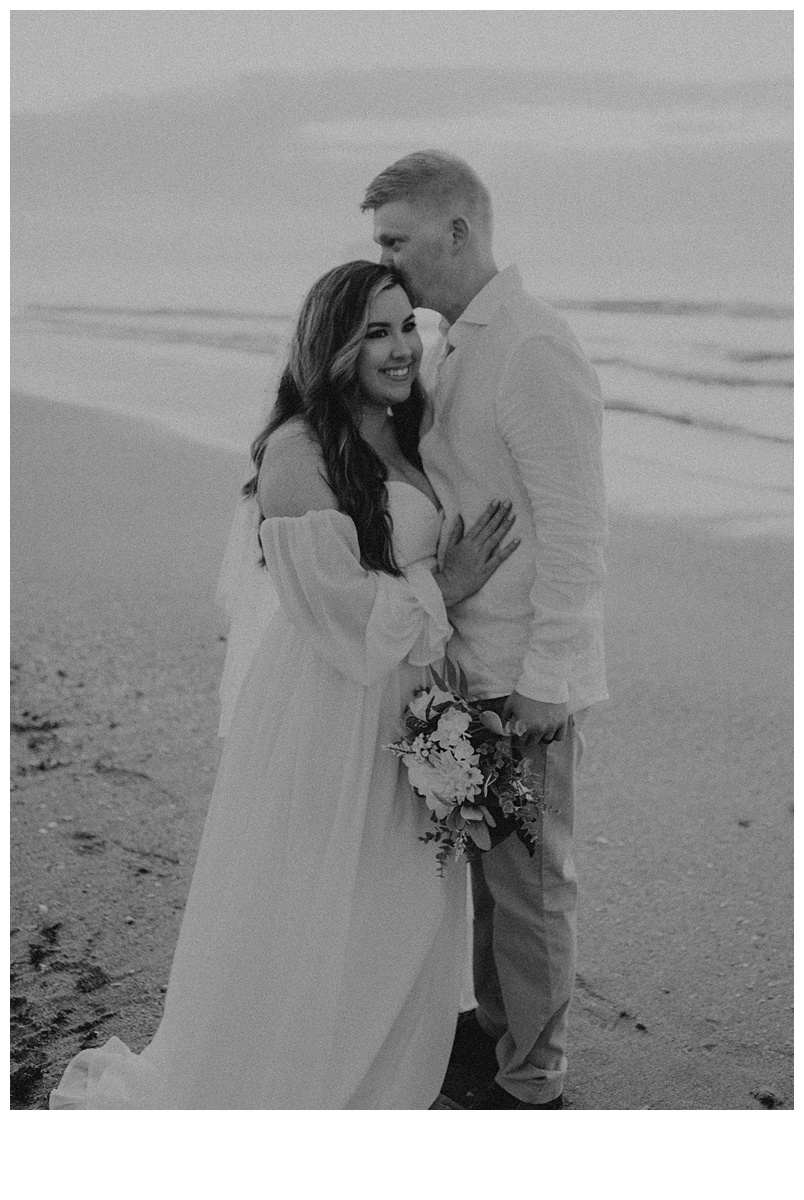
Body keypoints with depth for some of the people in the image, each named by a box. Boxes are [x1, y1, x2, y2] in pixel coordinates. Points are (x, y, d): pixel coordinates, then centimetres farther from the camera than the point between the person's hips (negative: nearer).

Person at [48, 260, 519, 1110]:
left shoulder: (401, 441, 8)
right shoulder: (298, 452, -18)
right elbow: (334, 602, -21)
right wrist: (442, 587, -12)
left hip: (399, 707, 8)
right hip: (324, 712, -8)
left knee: (398, 908, 19)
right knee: (303, 920, 6)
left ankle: (375, 1080, 38)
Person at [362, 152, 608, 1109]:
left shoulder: (534, 350, -18)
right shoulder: (451, 346, 10)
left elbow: (573, 528, -19)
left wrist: (543, 678, -19)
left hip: (524, 671, -8)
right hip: (467, 656, 8)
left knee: (529, 877, 6)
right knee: (483, 860, 20)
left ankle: (529, 1082, 23)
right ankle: (493, 1027, 39)